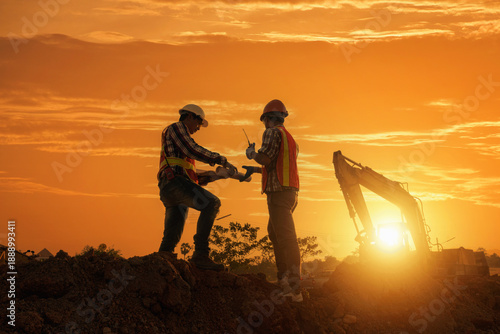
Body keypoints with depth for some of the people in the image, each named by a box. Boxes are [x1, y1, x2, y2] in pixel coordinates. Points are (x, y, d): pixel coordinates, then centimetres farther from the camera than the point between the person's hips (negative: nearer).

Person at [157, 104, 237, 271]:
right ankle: (201, 254, -33)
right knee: (211, 203, -24)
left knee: (171, 238, 4)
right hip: (174, 182, -10)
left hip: (169, 191, 10)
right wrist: (222, 160, -9)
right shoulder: (176, 128, 8)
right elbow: (192, 150, -10)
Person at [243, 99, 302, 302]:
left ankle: (294, 289, -21)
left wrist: (252, 154, 4)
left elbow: (266, 159, -17)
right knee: (274, 233, 21)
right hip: (291, 192, 10)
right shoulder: (291, 139, 24)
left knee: (286, 239, -15)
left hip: (278, 193, -10)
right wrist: (256, 169, 38)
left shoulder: (272, 132, -4)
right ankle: (283, 279, 18)